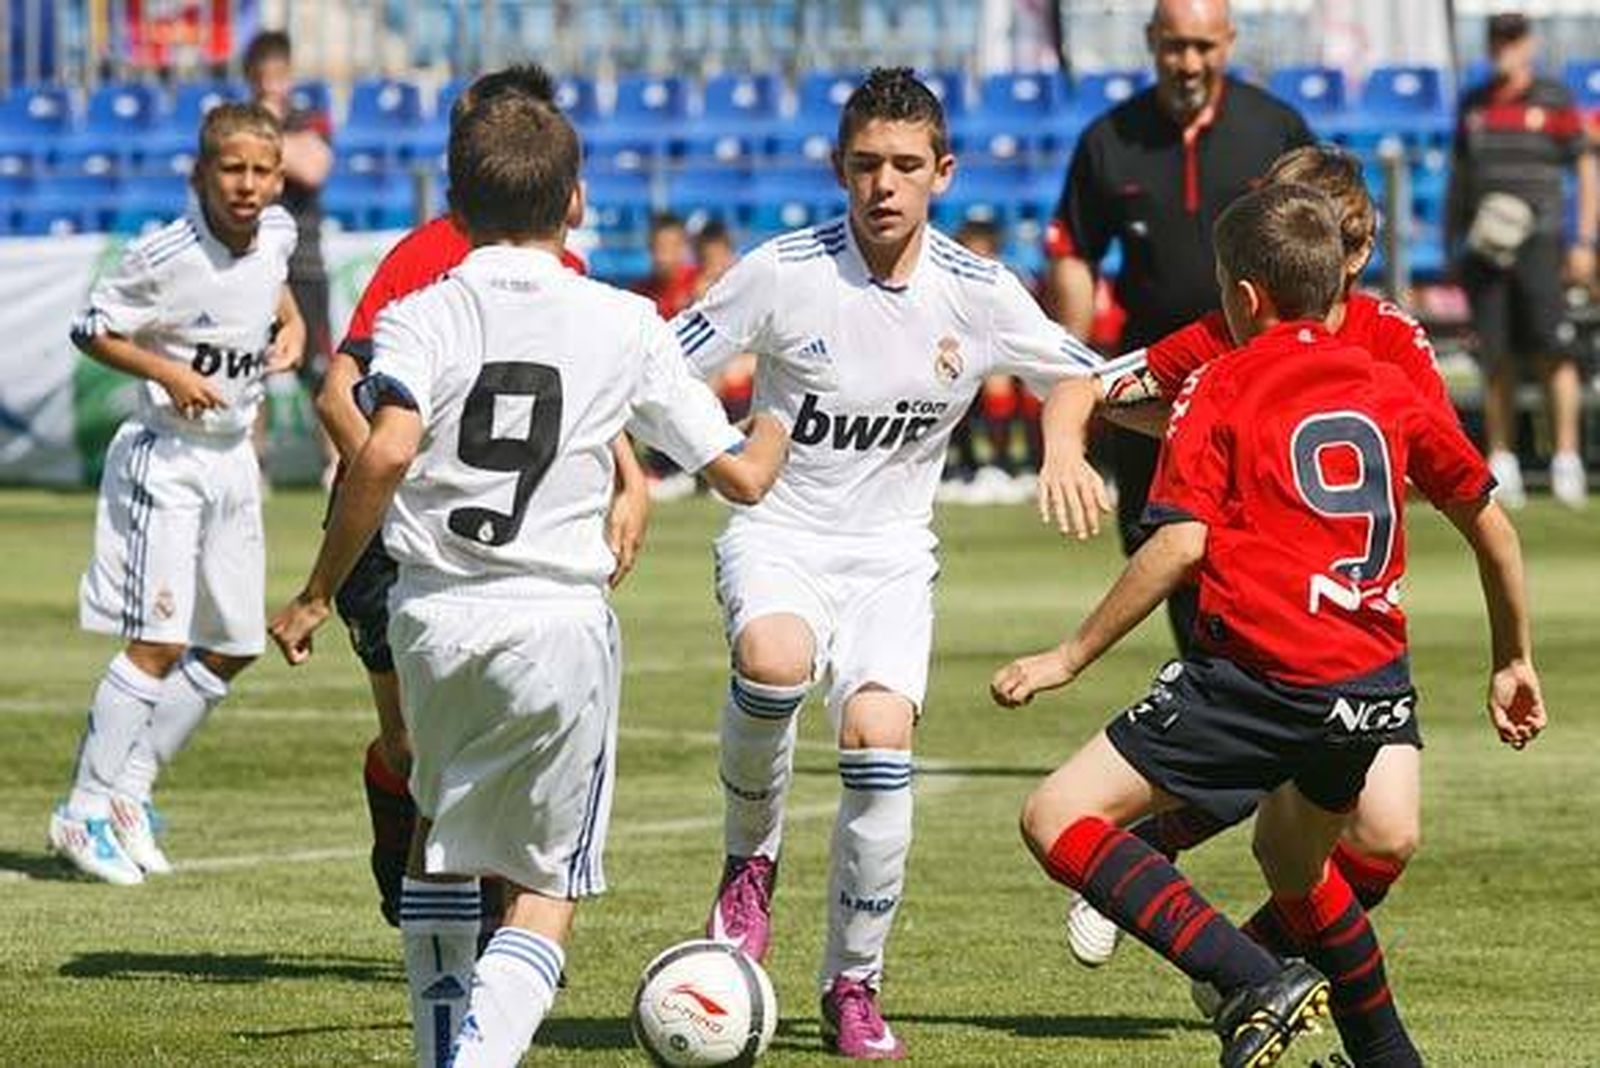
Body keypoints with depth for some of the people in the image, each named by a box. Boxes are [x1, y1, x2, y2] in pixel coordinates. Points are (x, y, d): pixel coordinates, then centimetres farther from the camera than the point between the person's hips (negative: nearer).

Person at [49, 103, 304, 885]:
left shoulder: (276, 232, -1)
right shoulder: (166, 259, -21)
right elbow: (92, 331, -12)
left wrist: (290, 323, 5)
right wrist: (167, 372, -23)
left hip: (233, 460, 8)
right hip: (166, 459, -8)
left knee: (233, 645, 10)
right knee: (158, 641, -13)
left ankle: (131, 787, 22)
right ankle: (86, 809, -3)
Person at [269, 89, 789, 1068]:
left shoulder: (422, 314, -1)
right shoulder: (625, 326, 1)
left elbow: (388, 451, -19)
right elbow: (742, 476, 4)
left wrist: (319, 593, -11)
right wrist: (775, 428, 27)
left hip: (433, 618, 2)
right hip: (560, 624, -2)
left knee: (439, 830, 28)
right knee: (546, 894, 5)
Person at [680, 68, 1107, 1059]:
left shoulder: (977, 292, -4)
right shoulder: (783, 273, -12)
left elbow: (1073, 372, 14)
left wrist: (1064, 450, -5)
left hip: (892, 552, 2)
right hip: (778, 531, -2)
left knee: (880, 742, -19)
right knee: (776, 660, -36)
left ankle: (853, 985, 0)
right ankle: (751, 858, -7)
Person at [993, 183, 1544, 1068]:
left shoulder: (1219, 389, 1)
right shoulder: (1389, 388, 15)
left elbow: (1180, 544, -11)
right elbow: (1491, 527, 22)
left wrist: (1069, 657, -7)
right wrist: (1513, 662, 35)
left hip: (1257, 678, -7)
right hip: (1373, 687, 7)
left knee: (1057, 820, -5)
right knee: (1291, 860, 32)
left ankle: (1257, 983, -18)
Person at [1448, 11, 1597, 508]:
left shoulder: (1554, 101, 2)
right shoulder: (1473, 104, 13)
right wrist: (1451, 239, 14)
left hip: (1538, 239, -3)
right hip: (1483, 245, 3)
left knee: (1554, 351, -11)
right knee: (1496, 358, 2)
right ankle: (1501, 463, 8)